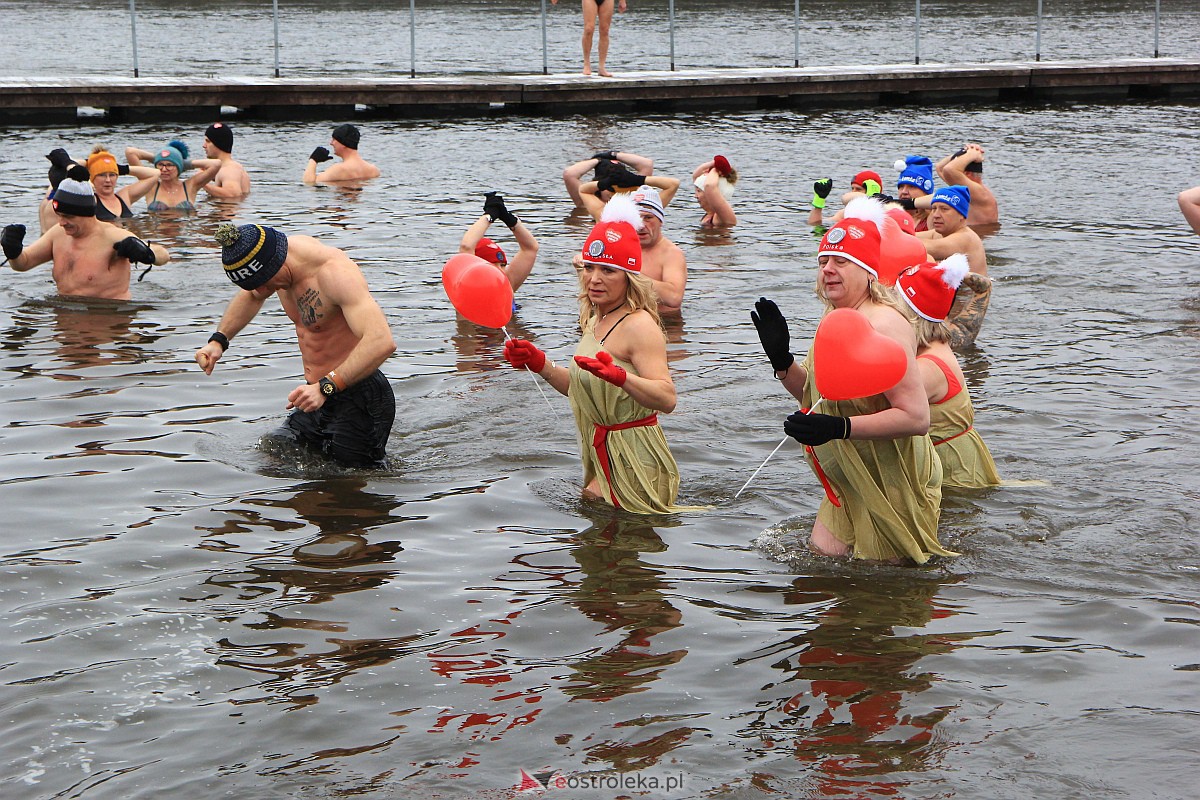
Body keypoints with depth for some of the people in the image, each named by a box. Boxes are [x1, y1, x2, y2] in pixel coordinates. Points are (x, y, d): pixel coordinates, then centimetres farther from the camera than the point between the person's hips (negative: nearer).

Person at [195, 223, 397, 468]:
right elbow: (250, 296, 26)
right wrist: (219, 340, 12)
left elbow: (382, 342, -39)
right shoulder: (285, 252, 0)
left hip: (359, 398, -9)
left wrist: (326, 386, -46)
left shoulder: (334, 272, -27)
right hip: (320, 393, 9)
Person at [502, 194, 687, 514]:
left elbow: (667, 399, -29)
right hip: (603, 453, 9)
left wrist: (620, 376, -44)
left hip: (632, 461, -9)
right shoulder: (596, 321, 10)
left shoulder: (639, 325, -19)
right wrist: (540, 364, 8)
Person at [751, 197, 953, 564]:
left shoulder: (883, 323, -23)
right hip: (852, 479, 8)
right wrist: (781, 359, 0)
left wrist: (837, 428, -32)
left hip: (894, 484, -8)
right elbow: (816, 394, 17)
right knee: (821, 553, 7)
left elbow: (916, 417, -29)